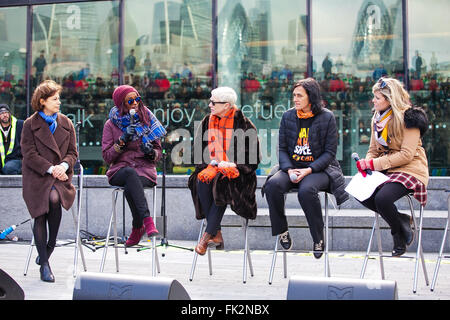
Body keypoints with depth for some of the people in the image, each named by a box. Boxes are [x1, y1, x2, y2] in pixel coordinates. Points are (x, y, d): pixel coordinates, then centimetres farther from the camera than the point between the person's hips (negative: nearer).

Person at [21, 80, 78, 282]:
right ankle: (44, 264, -7)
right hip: (37, 177, -1)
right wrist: (50, 169, -15)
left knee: (54, 198, -30)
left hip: (61, 176, 2)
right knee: (40, 216, -17)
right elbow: (29, 154, -4)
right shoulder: (30, 124, 4)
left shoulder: (66, 123, 14)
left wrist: (64, 165, -9)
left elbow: (73, 152, 13)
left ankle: (49, 248, -12)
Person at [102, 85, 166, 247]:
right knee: (131, 173, -39)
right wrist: (122, 140, -12)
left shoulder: (147, 120, 10)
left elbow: (158, 150, 14)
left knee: (129, 188, -35)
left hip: (145, 169, 0)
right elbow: (107, 156, 1)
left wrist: (151, 152, -10)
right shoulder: (111, 124, 7)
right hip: (119, 171, 0)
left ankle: (137, 228, -22)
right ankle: (147, 220, -45)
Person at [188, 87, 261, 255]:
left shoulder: (242, 123, -4)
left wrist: (231, 164, -16)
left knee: (223, 184, -35)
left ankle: (207, 235, -28)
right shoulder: (208, 121, 10)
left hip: (236, 170, -4)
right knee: (201, 182, -28)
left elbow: (252, 157, -5)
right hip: (213, 167, 4)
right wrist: (212, 162, -6)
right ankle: (217, 235, -24)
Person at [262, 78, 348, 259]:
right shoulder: (288, 116, 8)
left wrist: (309, 170, -17)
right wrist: (289, 169, -11)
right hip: (292, 167, 4)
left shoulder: (327, 117, -3)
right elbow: (282, 148, 8)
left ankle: (318, 239, -16)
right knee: (273, 185, -28)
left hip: (319, 168, -4)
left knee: (306, 190, -36)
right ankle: (282, 232, -9)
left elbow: (330, 152, -4)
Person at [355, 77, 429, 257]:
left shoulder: (409, 117, -14)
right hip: (384, 170, 8)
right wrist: (366, 163, -9)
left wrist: (374, 164, -22)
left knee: (382, 198, -31)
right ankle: (401, 219, 0)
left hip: (409, 170, -8)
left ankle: (400, 235, -1)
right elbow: (373, 149, 15)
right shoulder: (378, 118, 10)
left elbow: (406, 155, -20)